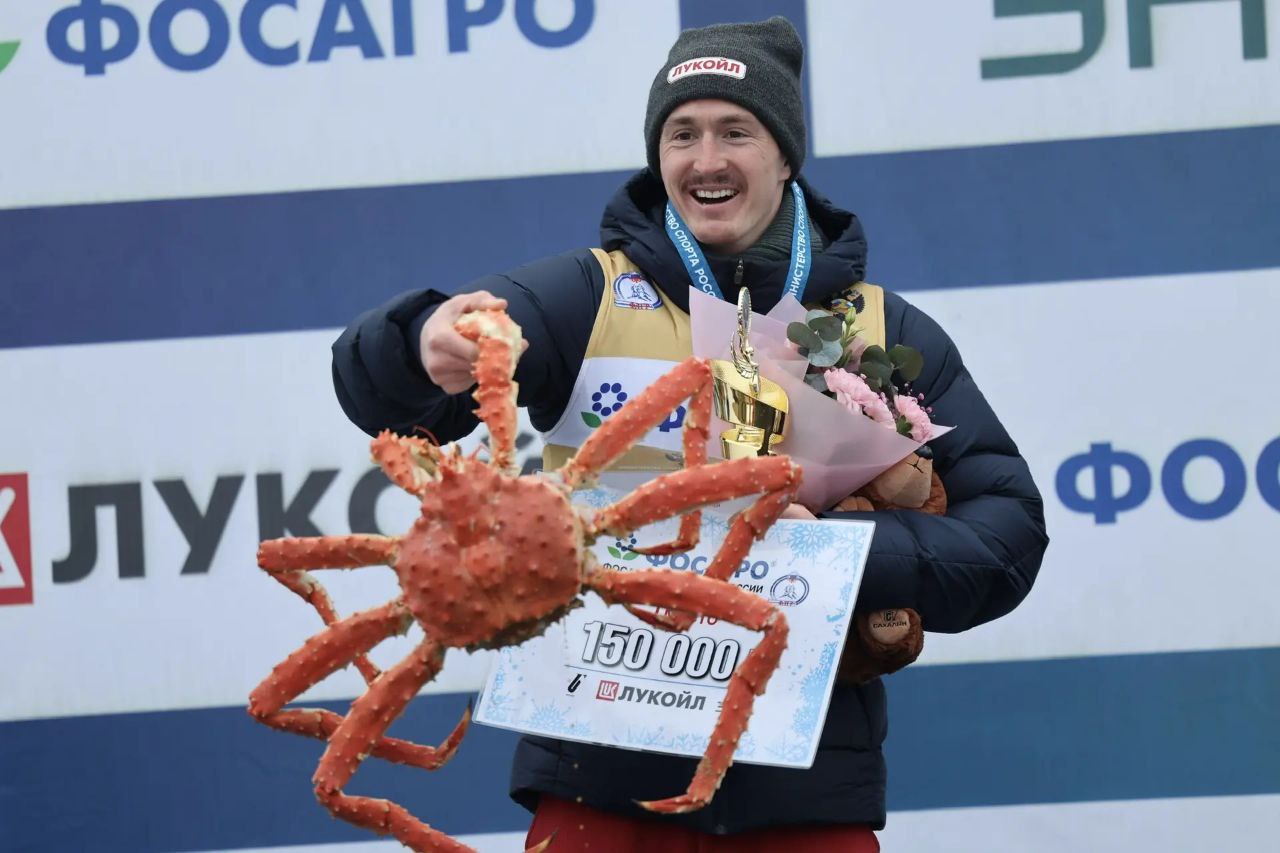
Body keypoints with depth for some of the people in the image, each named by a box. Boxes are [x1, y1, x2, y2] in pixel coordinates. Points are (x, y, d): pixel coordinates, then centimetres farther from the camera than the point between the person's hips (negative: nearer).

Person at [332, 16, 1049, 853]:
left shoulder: (885, 334, 8)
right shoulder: (587, 297, 4)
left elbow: (1007, 528, 4)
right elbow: (380, 388, -9)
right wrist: (430, 349, -33)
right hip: (602, 781, -1)